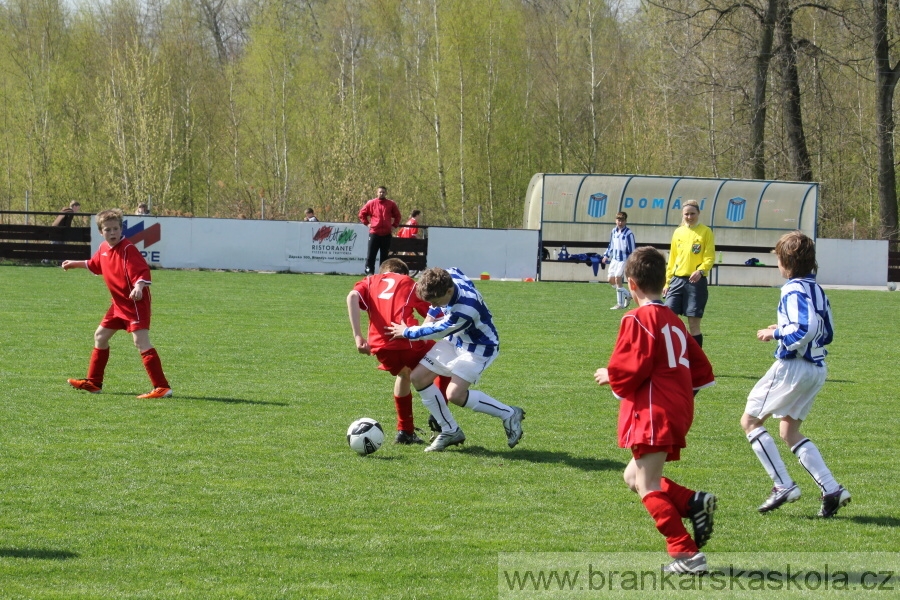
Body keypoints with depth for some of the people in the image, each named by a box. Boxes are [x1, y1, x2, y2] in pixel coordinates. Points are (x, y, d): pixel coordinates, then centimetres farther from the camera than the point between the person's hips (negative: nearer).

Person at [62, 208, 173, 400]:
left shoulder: (127, 249, -18)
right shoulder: (104, 248, 7)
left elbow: (143, 271, -27)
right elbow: (95, 265, 30)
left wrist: (139, 287, -45)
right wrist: (75, 264, 37)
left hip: (135, 302, -9)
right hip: (119, 303, 9)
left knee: (141, 341, -17)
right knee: (100, 336, 17)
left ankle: (162, 387, -20)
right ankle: (93, 382, 32)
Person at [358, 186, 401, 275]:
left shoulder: (391, 204, 6)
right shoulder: (371, 203, 3)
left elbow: (397, 215, 17)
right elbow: (362, 213, 11)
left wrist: (394, 225, 7)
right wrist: (367, 223, 3)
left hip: (386, 234, 1)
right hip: (374, 233, -1)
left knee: (384, 255, 6)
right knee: (371, 254, -4)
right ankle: (369, 272, -1)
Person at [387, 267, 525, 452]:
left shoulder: (466, 310, -38)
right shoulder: (448, 276, -18)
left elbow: (438, 331, -22)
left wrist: (407, 332, -9)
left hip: (479, 347, -9)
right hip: (455, 340, 9)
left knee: (455, 394, -21)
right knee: (418, 377, 1)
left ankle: (509, 415, -3)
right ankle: (450, 431, 13)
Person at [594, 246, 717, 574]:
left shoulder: (638, 319, -11)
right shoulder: (673, 321, 15)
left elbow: (629, 369, -17)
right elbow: (701, 370, 17)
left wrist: (609, 376, 2)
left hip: (653, 413, -9)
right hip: (679, 410, 9)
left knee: (647, 485, -6)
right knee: (634, 476, 18)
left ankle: (687, 554, -14)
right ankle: (693, 502, -2)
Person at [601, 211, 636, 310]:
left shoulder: (628, 234, -14)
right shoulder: (614, 231, 7)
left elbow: (632, 250, -13)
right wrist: (606, 255, 15)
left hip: (623, 260, -8)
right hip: (614, 259, 8)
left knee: (617, 279, -12)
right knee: (611, 280, 10)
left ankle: (620, 304, -3)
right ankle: (627, 295, 28)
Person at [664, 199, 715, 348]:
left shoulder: (705, 231, -1)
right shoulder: (678, 232, 12)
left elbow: (710, 258, -7)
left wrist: (701, 271, -26)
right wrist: (667, 282, 14)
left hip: (696, 281, -4)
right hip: (677, 280, 4)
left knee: (693, 323, -2)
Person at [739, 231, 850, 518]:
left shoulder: (794, 290, -15)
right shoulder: (817, 290, 12)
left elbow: (804, 329, -27)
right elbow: (826, 334, 18)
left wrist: (776, 333, -12)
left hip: (793, 367, -9)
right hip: (817, 369, 9)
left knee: (750, 420, 4)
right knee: (789, 431, 18)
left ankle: (783, 485, -4)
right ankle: (832, 489, 6)